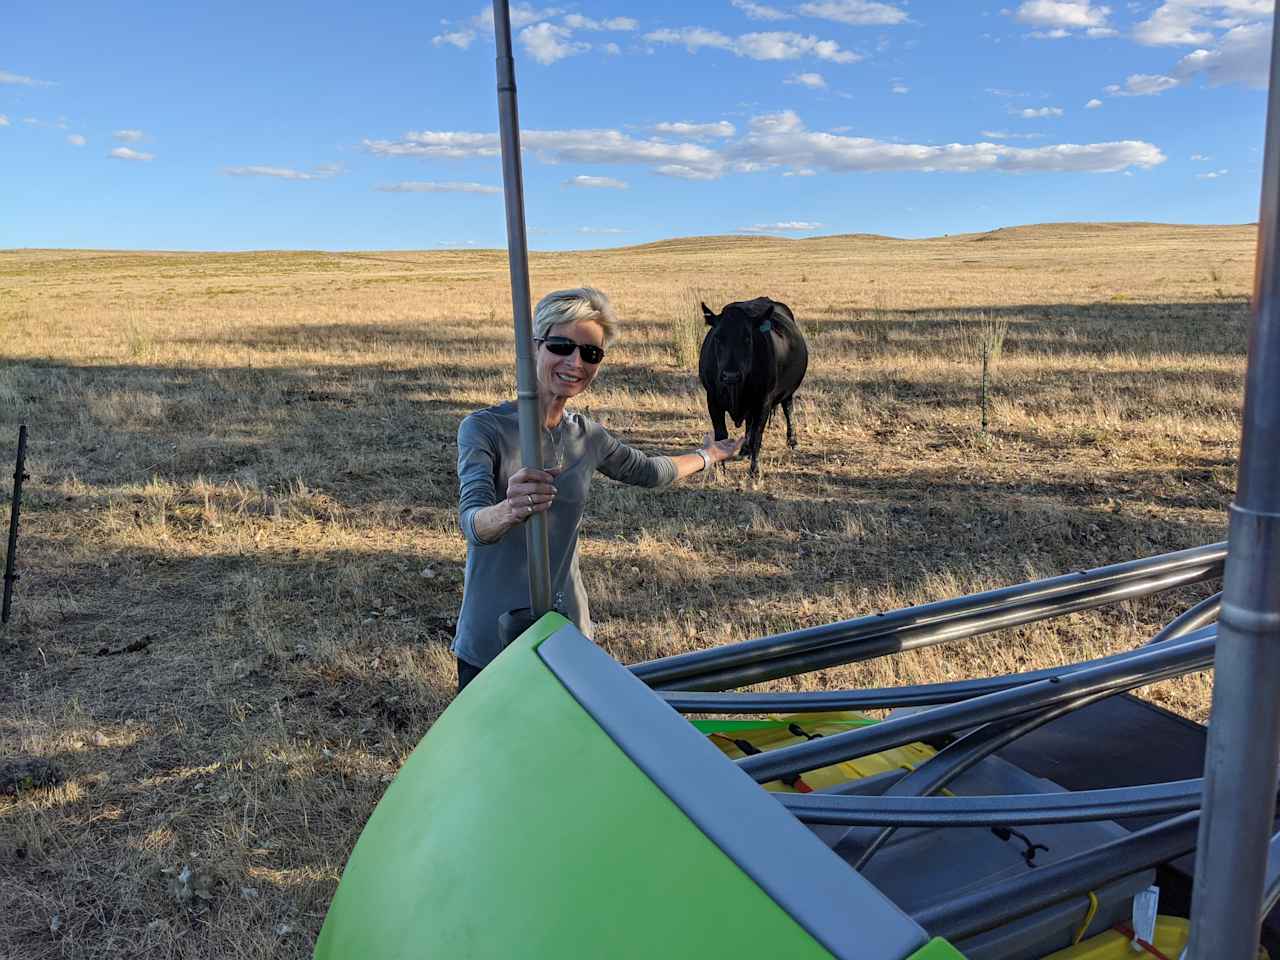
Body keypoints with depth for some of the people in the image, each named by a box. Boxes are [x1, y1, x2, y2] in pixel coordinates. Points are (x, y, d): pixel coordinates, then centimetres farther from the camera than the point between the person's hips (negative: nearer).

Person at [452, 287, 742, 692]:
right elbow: (471, 519, -30)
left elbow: (648, 471, 21)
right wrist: (508, 512, -51)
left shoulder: (587, 437, 1)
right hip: (491, 640, -4)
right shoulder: (485, 428, -14)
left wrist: (707, 455, 33)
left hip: (568, 629, 4)